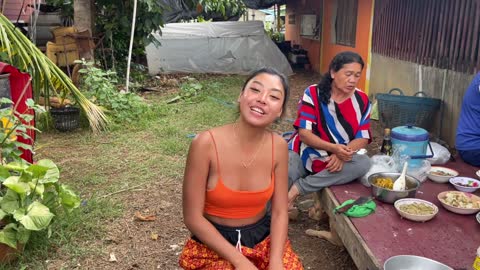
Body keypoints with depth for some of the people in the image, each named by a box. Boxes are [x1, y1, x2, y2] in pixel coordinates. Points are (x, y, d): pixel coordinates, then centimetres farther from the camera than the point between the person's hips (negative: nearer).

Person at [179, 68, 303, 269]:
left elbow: (279, 211, -3)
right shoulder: (206, 143, -20)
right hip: (214, 245, -3)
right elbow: (193, 217, -15)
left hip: (264, 238, 3)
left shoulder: (279, 146, -9)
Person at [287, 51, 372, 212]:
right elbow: (304, 133, -14)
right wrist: (333, 148, -29)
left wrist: (342, 153, -23)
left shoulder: (362, 101, 0)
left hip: (339, 159, 4)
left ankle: (296, 189, -25)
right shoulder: (313, 94, -8)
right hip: (305, 153, -3)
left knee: (363, 163, -29)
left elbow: (363, 138, -2)